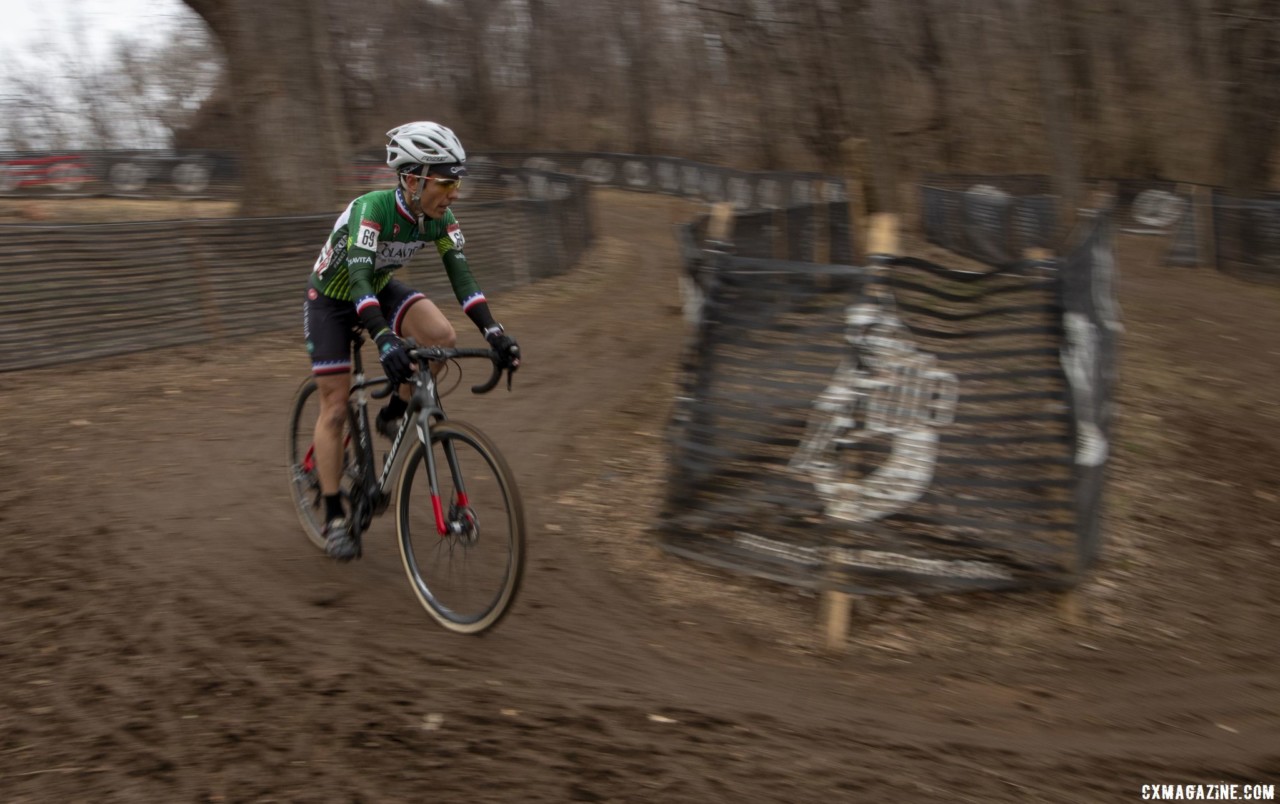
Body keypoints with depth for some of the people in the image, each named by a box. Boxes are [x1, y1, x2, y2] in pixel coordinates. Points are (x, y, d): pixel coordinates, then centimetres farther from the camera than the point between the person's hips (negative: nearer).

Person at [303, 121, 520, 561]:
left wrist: (493, 331, -33)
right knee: (335, 408, -5)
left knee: (442, 336, -24)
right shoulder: (370, 209, -34)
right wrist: (384, 339, -58)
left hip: (379, 288, 5)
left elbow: (462, 277, -20)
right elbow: (358, 278, -44)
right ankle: (334, 517, 8)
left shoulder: (440, 219, -17)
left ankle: (395, 413, 1)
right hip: (332, 298, -5)